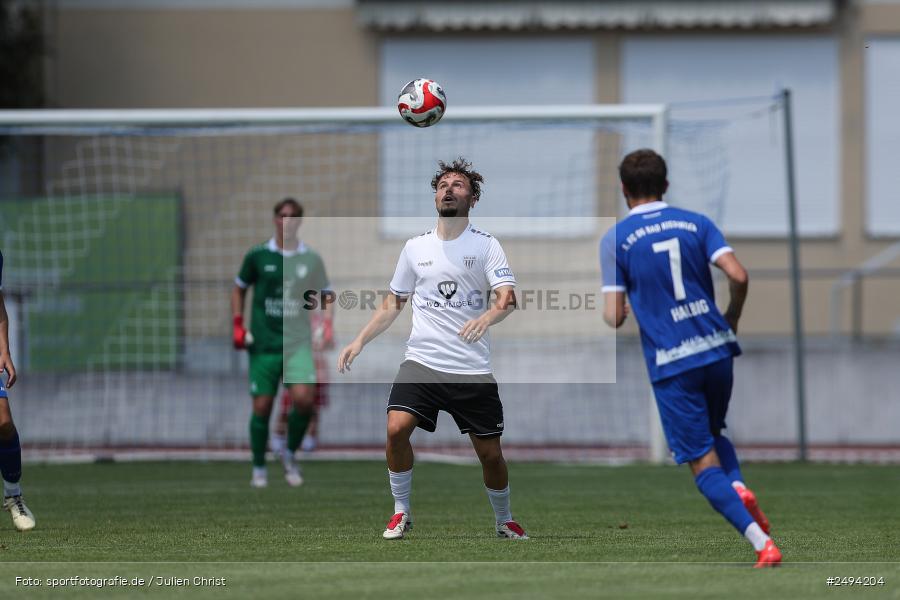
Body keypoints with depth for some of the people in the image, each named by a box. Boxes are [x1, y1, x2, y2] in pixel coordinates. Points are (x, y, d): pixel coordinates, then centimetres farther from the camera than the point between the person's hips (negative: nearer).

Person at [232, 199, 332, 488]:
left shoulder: (311, 260, 4)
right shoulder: (258, 256, 1)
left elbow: (324, 296, 16)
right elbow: (239, 289, 15)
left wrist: (328, 323, -2)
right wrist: (237, 325, 5)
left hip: (298, 342, 0)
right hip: (263, 344, 0)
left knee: (303, 399, -18)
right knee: (262, 406, -2)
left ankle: (290, 455, 8)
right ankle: (259, 469, 16)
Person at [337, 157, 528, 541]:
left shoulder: (486, 246, 1)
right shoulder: (416, 247, 11)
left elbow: (507, 297, -13)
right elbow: (393, 304, 19)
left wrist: (489, 316, -35)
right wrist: (360, 341, 9)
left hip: (473, 370, -2)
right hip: (422, 362, 2)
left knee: (489, 452, 1)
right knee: (396, 429, -19)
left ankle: (504, 520, 24)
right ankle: (401, 512, -2)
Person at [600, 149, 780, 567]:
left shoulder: (615, 240, -2)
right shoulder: (696, 224, 5)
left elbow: (614, 317, -7)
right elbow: (738, 276, -7)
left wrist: (607, 307, 17)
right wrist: (731, 321, 12)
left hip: (671, 364, -3)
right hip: (717, 349, 4)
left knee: (703, 462, 1)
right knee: (713, 433, 28)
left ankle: (762, 543, -16)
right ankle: (739, 488, -4)